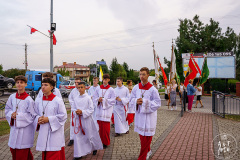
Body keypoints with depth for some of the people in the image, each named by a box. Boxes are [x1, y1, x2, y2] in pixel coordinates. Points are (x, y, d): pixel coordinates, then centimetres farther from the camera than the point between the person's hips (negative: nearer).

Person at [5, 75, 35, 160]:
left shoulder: (29, 100, -15)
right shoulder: (12, 97, 2)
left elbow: (32, 115, -12)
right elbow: (7, 109, 12)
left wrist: (18, 115, -17)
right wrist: (11, 114, -8)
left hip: (25, 129, -6)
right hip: (14, 127, 6)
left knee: (22, 151, 3)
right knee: (13, 149, 17)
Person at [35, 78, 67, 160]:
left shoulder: (58, 100, -11)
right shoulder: (38, 101, 6)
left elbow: (63, 116, -11)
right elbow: (36, 114, 16)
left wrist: (48, 119, -16)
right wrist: (38, 119, -6)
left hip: (55, 132, -5)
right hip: (43, 133, 5)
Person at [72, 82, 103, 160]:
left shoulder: (88, 98, -9)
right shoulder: (76, 98, 3)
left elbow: (91, 109, -10)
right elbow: (73, 108, 10)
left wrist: (82, 112, -20)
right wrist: (76, 112, -11)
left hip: (86, 119, -3)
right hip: (78, 119, 4)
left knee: (89, 135, 9)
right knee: (77, 136, 5)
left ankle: (95, 147, 38)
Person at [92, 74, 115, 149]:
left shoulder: (111, 90, -2)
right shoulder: (98, 89, 6)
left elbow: (113, 100, -5)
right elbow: (94, 98, 9)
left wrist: (104, 100, -13)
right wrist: (98, 100, -12)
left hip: (107, 110, -3)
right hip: (99, 109, 3)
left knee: (106, 128, -2)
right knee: (100, 127, 6)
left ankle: (106, 142, 13)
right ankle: (101, 141, 22)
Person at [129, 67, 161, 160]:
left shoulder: (152, 89, -11)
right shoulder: (136, 87, 1)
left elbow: (157, 103, -9)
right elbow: (131, 100, 7)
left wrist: (145, 102, -20)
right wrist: (136, 101, -15)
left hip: (149, 115, -4)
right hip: (139, 114, 4)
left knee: (146, 137, 2)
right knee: (141, 135, 17)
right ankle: (148, 151, 41)